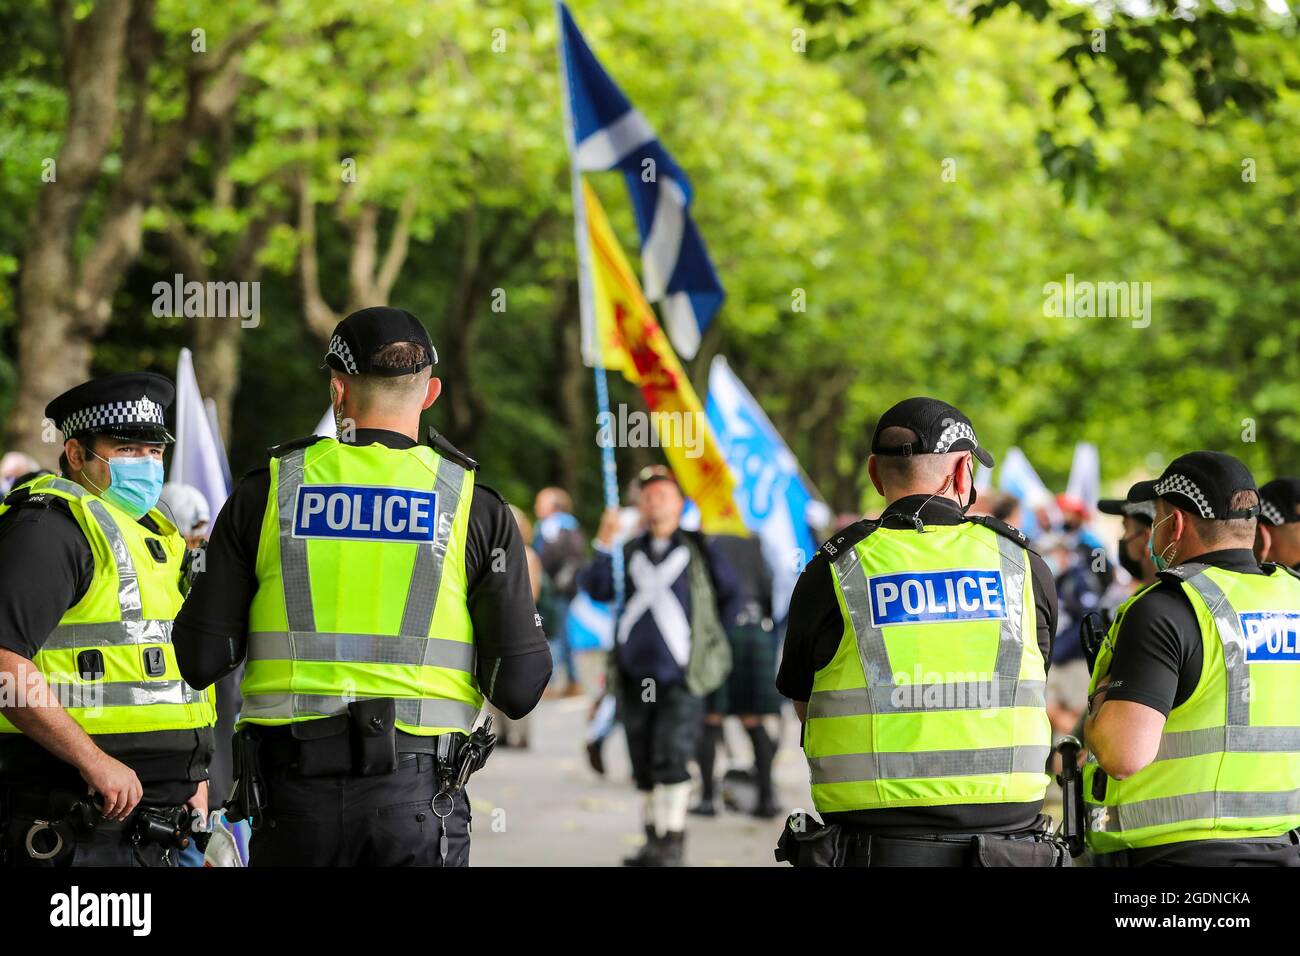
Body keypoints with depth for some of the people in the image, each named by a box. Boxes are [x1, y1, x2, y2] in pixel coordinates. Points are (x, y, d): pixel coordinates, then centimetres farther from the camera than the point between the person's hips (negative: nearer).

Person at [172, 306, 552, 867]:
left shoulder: (264, 494, 3)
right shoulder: (476, 508, 1)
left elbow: (201, 659, 1)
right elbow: (518, 685, -4)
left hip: (294, 798, 1)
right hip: (417, 799, -1)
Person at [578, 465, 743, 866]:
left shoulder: (700, 550, 4)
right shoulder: (629, 552, 11)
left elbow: (731, 594, 14)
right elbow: (595, 588, -3)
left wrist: (710, 635, 8)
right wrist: (604, 544, -15)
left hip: (681, 680, -4)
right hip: (635, 678, 4)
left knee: (671, 758, -15)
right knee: (644, 768, 8)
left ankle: (673, 841, -12)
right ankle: (653, 842, 16)